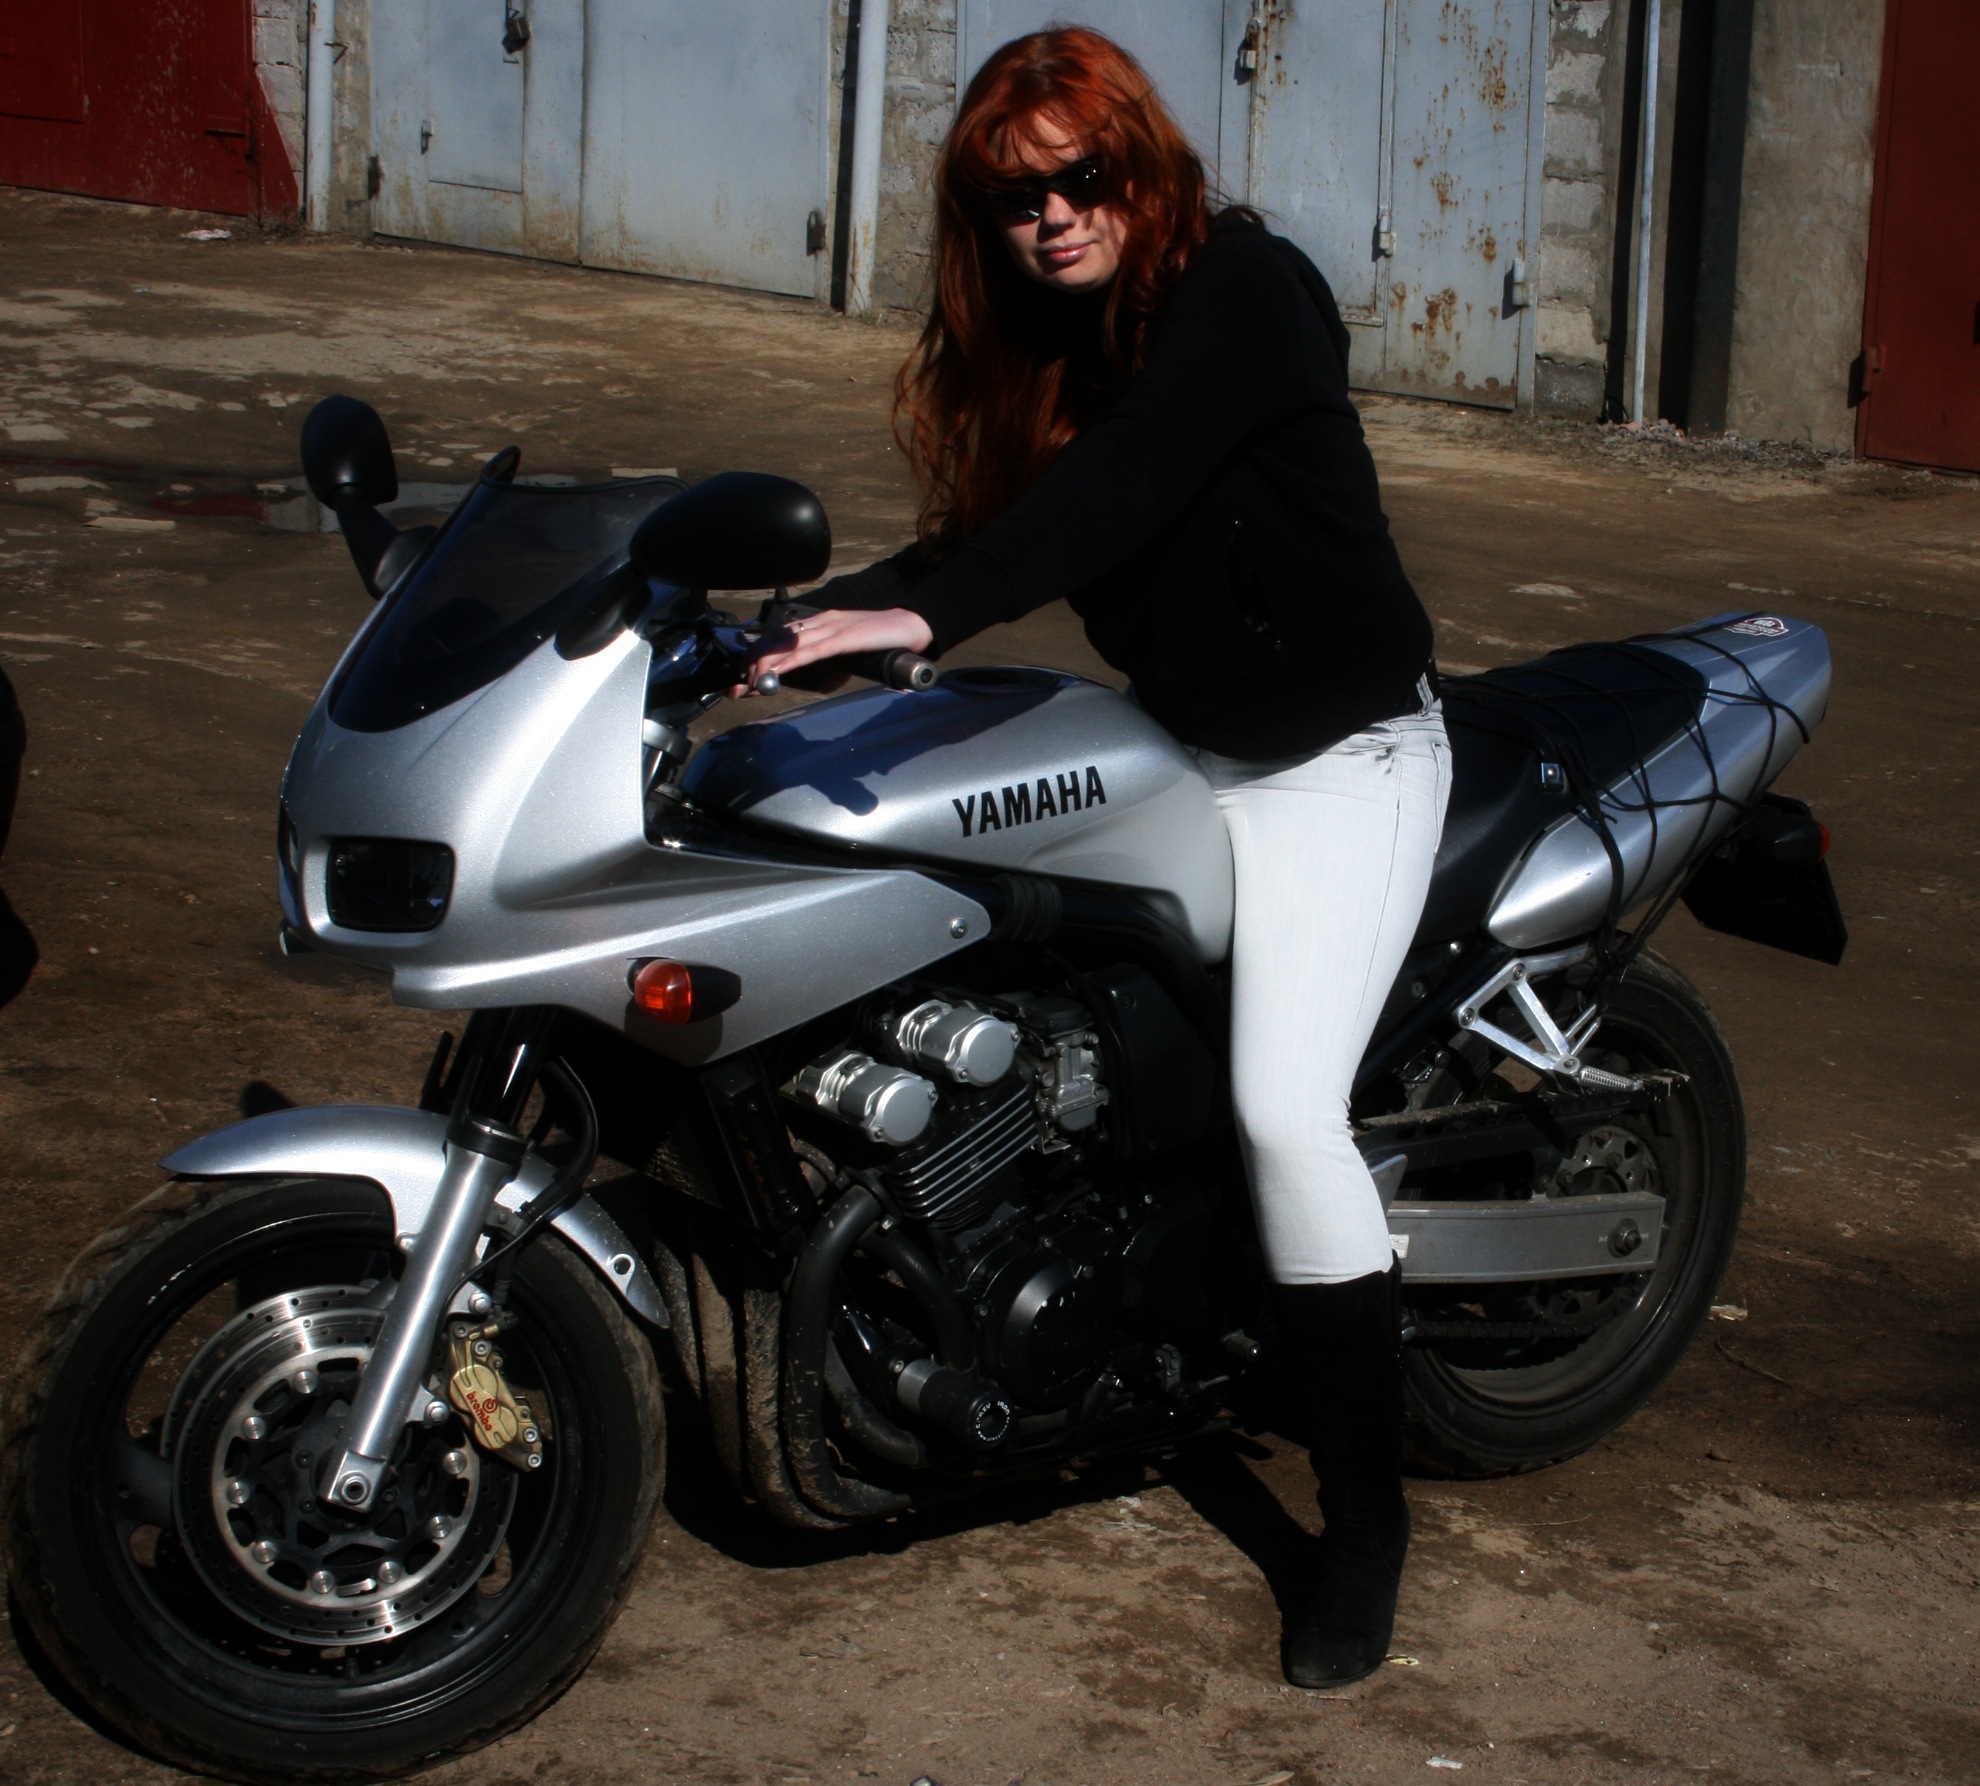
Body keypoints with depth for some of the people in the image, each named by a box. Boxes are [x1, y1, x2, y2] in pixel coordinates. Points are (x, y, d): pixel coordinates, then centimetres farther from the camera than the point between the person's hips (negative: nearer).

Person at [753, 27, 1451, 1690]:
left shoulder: (1245, 287, -19)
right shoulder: (1040, 339, 5)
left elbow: (1117, 489, -32)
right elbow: (986, 531, 3)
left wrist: (925, 616, -42)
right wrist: (815, 617, -13)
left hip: (1340, 755, -8)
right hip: (1174, 745, 9)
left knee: (1284, 1106, -22)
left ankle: (1367, 1508, -9)